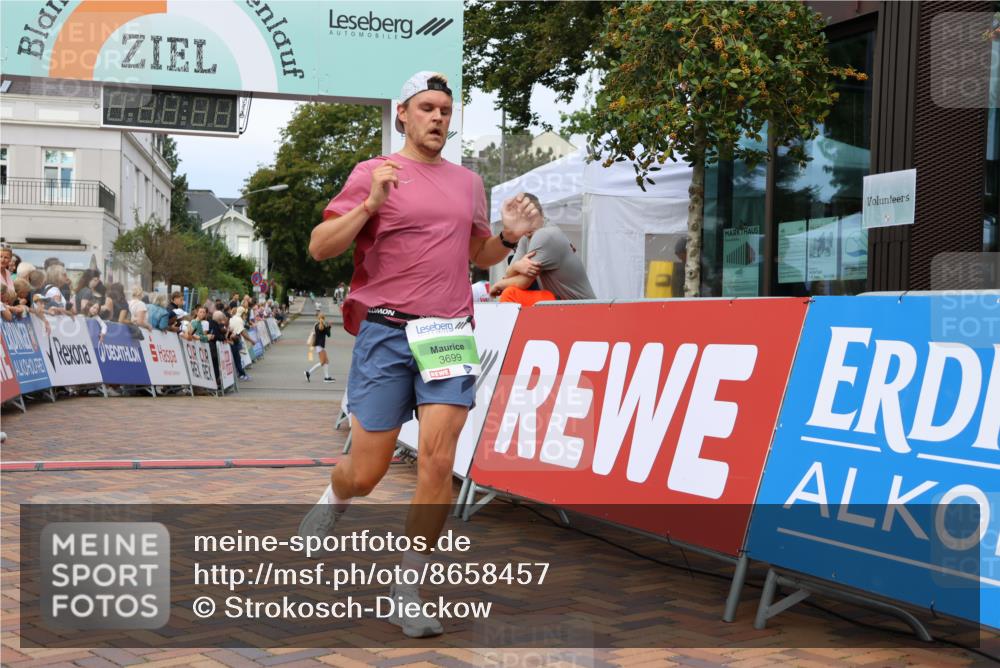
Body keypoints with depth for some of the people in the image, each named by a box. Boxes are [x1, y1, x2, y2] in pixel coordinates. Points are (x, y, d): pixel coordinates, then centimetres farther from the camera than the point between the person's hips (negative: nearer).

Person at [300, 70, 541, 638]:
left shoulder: (469, 182, 15)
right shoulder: (374, 174, 1)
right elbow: (320, 247, -4)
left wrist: (509, 235, 7)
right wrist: (370, 205, -17)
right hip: (386, 335, -3)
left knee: (439, 460, -10)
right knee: (367, 473, 3)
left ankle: (410, 581, 6)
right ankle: (335, 500, 40)